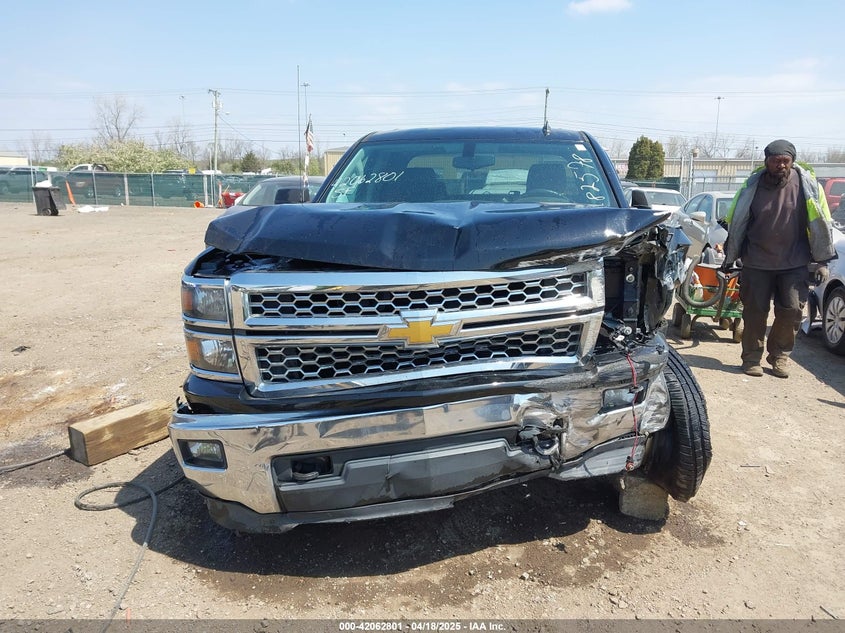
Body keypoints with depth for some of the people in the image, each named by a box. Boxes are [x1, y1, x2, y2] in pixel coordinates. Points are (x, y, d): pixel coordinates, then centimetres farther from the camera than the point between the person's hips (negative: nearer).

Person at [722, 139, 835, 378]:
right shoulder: (752, 186, -3)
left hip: (795, 264, 0)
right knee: (755, 312, 4)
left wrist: (822, 261, 0)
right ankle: (752, 357, 17)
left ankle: (779, 355, 19)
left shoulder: (807, 185, -4)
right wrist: (730, 258, 9)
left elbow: (820, 223, 2)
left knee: (792, 311, 0)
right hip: (756, 263, 0)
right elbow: (735, 224, 6)